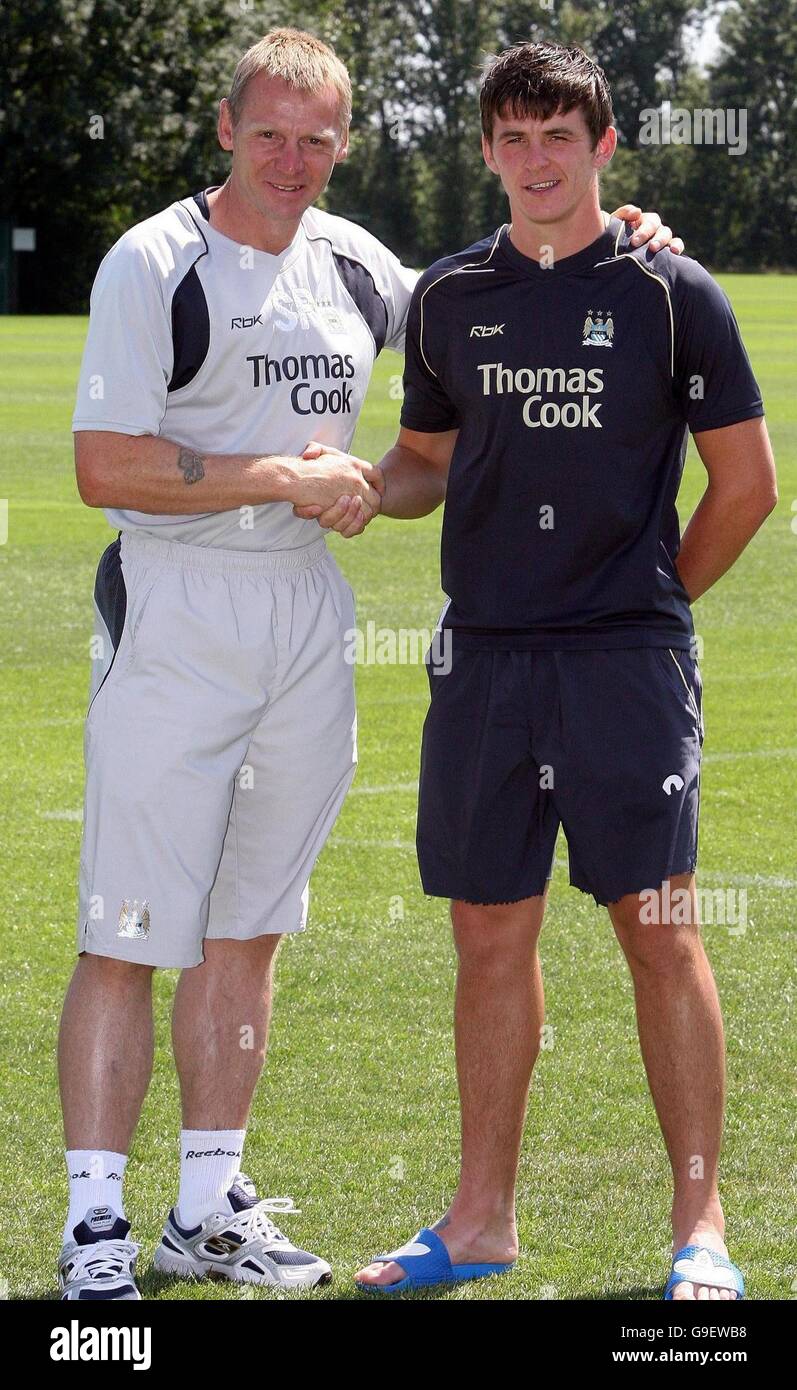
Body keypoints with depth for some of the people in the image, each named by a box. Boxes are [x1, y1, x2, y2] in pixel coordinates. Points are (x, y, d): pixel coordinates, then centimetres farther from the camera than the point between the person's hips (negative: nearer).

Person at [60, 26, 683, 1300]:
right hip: (176, 614, -6)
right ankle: (95, 1224, -3)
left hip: (309, 619, 7)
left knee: (246, 929, 11)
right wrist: (289, 477, -14)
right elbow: (105, 468, -14)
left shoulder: (350, 262, 12)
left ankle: (209, 1209, 20)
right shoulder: (156, 262, -8)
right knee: (130, 936, -8)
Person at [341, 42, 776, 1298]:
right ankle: (481, 1222, 16)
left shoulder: (670, 293, -1)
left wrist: (655, 599, 6)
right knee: (491, 935, 8)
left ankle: (700, 1228, 2)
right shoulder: (450, 297, 10)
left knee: (660, 933, -5)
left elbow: (746, 481, 5)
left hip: (627, 658, -4)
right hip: (483, 660, 4)